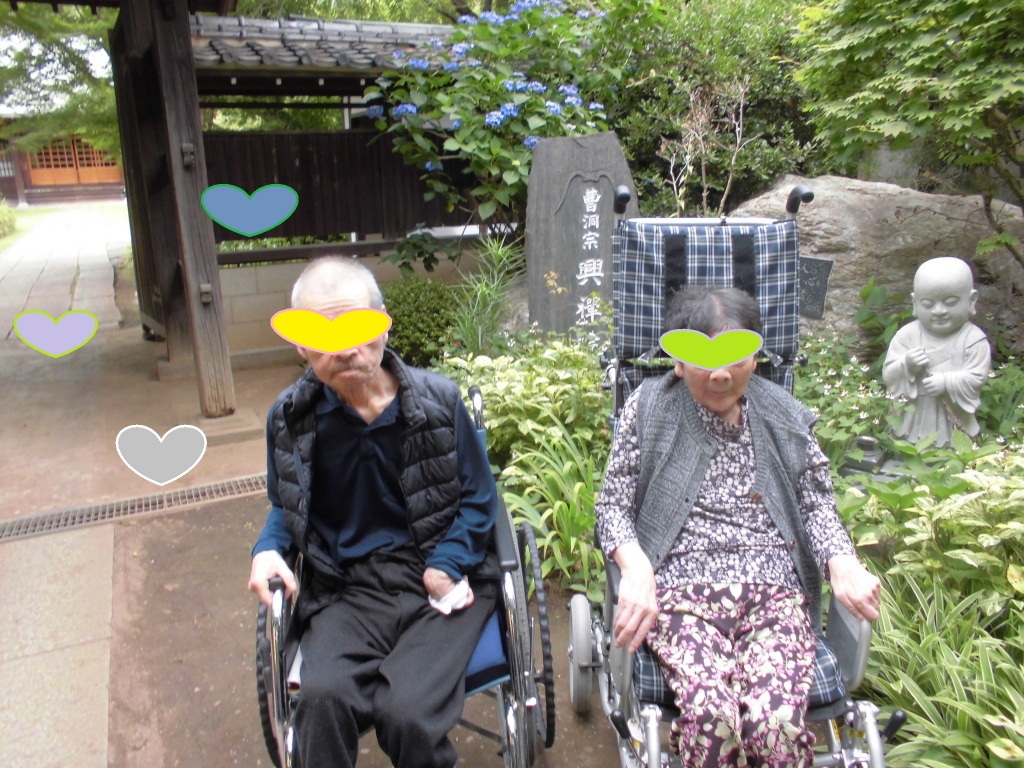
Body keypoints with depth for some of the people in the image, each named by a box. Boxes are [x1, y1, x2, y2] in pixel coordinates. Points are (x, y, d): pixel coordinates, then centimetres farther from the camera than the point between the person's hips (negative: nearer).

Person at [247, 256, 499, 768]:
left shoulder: (438, 400, -3)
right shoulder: (290, 418, 3)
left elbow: (478, 500, 5)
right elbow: (285, 507, 20)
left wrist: (447, 566, -11)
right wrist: (268, 549, -1)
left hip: (440, 579, -1)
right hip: (347, 590, 2)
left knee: (406, 711, -24)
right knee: (323, 697, -29)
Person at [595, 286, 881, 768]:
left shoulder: (783, 415, 13)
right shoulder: (648, 406, 6)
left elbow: (817, 503, 14)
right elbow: (613, 503, 4)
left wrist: (842, 564, -8)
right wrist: (636, 567, -16)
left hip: (774, 587, 2)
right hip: (681, 586, -1)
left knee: (774, 720, -26)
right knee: (712, 713, -30)